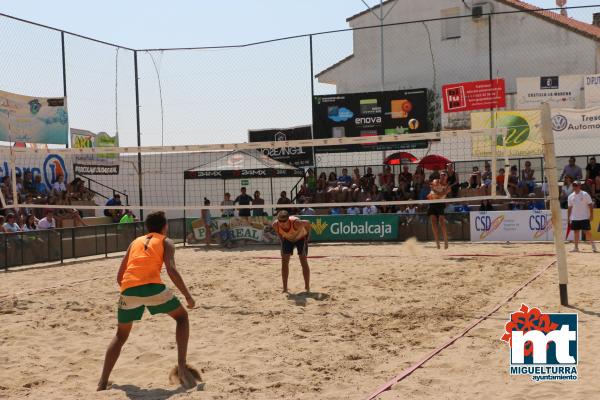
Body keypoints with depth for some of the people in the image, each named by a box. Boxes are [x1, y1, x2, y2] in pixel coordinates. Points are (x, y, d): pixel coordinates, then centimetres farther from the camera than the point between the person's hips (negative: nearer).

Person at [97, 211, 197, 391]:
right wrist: (188, 296, 2)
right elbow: (171, 270, -2)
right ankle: (182, 366, 4)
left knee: (121, 335, 24)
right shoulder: (166, 242, 17)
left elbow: (119, 277, 25)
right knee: (182, 316, 18)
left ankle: (103, 382, 20)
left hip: (128, 289, 4)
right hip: (152, 286, -4)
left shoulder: (135, 242, 29)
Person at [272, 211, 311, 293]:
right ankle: (285, 289, 0)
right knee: (284, 262, -6)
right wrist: (282, 240, -3)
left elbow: (308, 223, -20)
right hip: (287, 239, 3)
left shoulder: (296, 223, -41)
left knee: (304, 261, -9)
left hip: (301, 238, -3)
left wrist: (308, 236, -11)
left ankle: (307, 288, -2)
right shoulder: (275, 225, -30)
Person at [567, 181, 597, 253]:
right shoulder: (571, 196, 8)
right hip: (574, 218, 4)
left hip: (584, 217, -4)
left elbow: (590, 205, -5)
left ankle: (593, 246, -1)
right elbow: (570, 207, 13)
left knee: (587, 232, -6)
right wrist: (568, 217, 10)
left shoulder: (585, 194, -5)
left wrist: (591, 215, -12)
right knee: (576, 232, 7)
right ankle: (576, 247, 13)